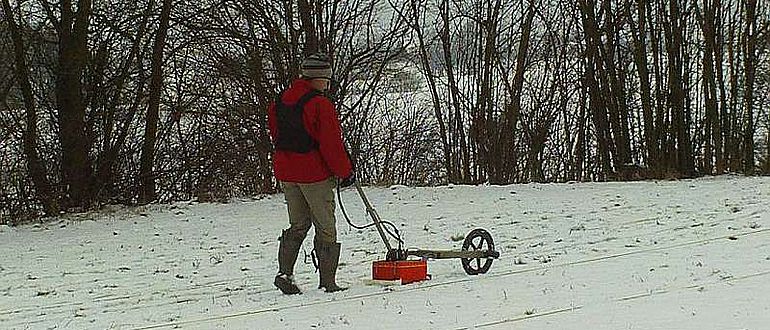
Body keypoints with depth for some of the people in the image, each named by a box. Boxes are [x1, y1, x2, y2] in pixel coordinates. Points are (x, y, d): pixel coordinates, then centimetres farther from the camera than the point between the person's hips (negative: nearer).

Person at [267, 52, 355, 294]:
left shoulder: (280, 102, 8)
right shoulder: (321, 104, -15)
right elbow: (332, 144, -15)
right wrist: (346, 172, -5)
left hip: (285, 172, 7)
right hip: (315, 174, -7)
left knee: (298, 225, 17)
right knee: (326, 228, 3)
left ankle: (284, 272, 5)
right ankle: (328, 283, 4)